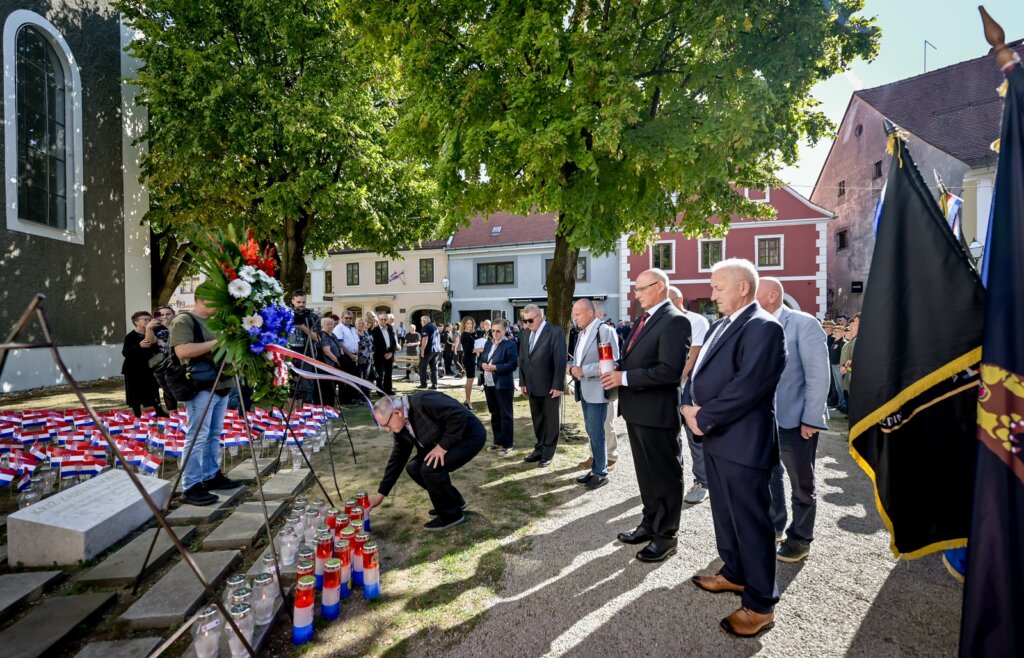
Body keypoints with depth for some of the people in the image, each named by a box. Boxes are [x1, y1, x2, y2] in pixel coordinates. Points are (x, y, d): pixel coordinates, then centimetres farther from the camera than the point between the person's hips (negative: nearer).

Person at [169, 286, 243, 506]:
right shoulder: (183, 321, -7)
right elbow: (182, 351, -21)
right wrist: (216, 342, -19)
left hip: (221, 385, 9)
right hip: (200, 387, -8)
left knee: (214, 435, 13)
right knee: (197, 437, -7)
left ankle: (211, 476, 22)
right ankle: (190, 487, -1)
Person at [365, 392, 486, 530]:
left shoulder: (423, 402, -28)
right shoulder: (402, 427, 1)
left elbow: (459, 415, -32)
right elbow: (397, 460, 8)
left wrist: (442, 446, -25)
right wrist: (381, 494, 8)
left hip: (470, 436, -9)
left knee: (430, 468, -23)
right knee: (413, 468, 4)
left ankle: (451, 513, -1)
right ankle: (454, 500, 20)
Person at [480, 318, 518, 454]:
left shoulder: (509, 344, -10)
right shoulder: (488, 343, 12)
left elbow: (513, 364, -17)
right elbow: (481, 359, 15)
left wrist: (495, 367, -22)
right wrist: (483, 365, -8)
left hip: (503, 385, -7)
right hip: (489, 384, 7)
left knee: (505, 415, 1)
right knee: (494, 413, 15)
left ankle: (507, 444, 8)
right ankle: (498, 441, 27)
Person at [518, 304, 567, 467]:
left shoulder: (555, 332, -12)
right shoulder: (524, 334, 8)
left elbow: (560, 361, -14)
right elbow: (522, 360, 11)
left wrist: (558, 385, -16)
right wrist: (522, 382, 6)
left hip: (550, 386, -5)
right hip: (532, 386, 6)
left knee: (551, 420, 7)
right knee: (537, 420, 14)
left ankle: (548, 453, 19)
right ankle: (540, 448, 27)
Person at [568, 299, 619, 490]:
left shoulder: (605, 331, -14)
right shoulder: (582, 333, 14)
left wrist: (583, 370, -22)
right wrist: (573, 367, 0)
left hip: (597, 391, -8)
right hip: (584, 390, 8)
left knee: (596, 433, -1)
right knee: (591, 432, 15)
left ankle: (601, 473, 13)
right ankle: (595, 468, 27)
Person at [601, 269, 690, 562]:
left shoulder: (674, 321, -17)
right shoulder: (644, 319, 13)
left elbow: (670, 370, -25)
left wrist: (624, 378, -22)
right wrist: (616, 369, -1)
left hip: (657, 412, -9)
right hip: (636, 409, 9)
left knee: (665, 474, 7)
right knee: (646, 472, 21)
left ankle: (666, 535, 22)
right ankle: (650, 523, 37)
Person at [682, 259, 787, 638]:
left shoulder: (764, 327, -16)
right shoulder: (722, 325, 14)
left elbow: (747, 387, -24)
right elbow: (699, 371, 15)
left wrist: (704, 418, -16)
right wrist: (689, 405, -4)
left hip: (743, 443, -9)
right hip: (715, 437, 9)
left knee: (751, 522, 4)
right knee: (724, 515, 21)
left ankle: (760, 605, 19)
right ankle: (734, 574, 40)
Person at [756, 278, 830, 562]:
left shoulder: (803, 323, -11)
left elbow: (819, 374, -13)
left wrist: (811, 419, -16)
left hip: (795, 420, -5)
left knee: (802, 484, 11)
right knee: (768, 477, 18)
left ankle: (800, 538, 27)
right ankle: (773, 526, 36)